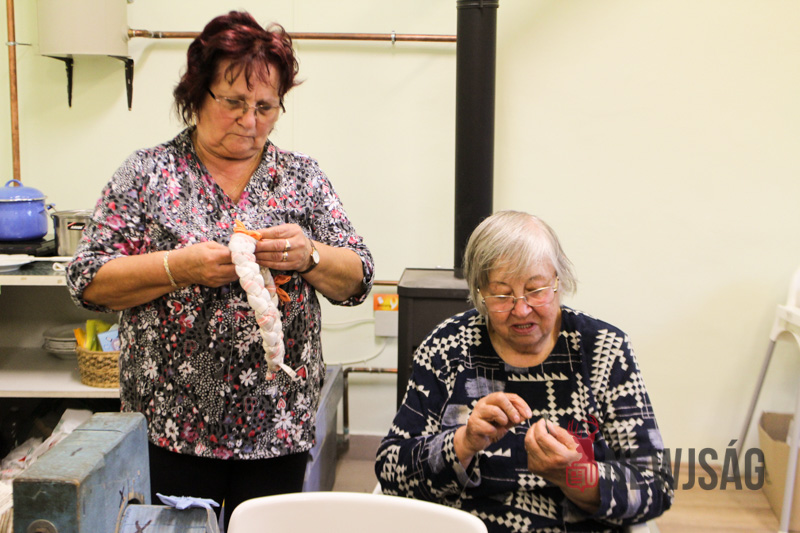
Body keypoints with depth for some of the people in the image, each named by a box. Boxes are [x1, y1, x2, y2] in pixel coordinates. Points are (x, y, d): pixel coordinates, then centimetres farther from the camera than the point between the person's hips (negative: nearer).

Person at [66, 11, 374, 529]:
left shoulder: (303, 176, 5)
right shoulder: (149, 172, 1)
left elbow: (357, 281, 2)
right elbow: (88, 281, -5)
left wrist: (308, 256, -18)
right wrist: (180, 267, -19)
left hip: (277, 425, 1)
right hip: (171, 426, -1)